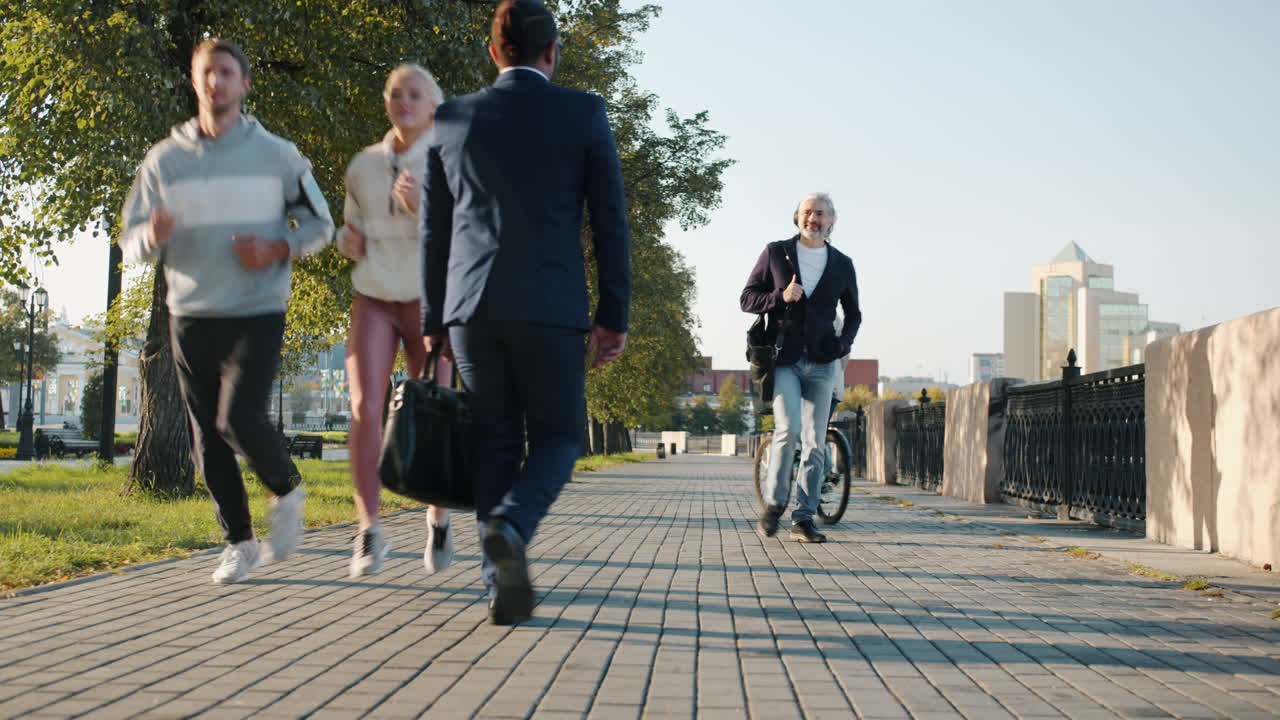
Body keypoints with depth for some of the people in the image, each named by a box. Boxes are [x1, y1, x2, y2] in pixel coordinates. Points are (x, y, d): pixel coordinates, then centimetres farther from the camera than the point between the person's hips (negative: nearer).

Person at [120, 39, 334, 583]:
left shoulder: (276, 155, 0)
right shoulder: (164, 160, 4)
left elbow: (319, 224, 7)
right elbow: (131, 239, 7)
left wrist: (277, 249, -12)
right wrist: (153, 236, -18)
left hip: (257, 316, -3)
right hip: (192, 318, 3)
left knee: (239, 420, -18)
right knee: (207, 439, 5)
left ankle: (286, 492, 11)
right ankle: (240, 543, 20)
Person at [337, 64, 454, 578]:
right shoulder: (363, 165, 8)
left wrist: (424, 208, -26)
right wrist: (349, 242, -5)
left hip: (429, 304, -2)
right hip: (373, 301, 2)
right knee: (365, 408, -19)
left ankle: (438, 517, 26)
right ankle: (369, 534, -15)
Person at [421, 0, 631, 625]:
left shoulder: (451, 120, 9)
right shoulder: (584, 113, 2)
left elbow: (434, 232, 11)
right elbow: (610, 221, -1)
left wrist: (433, 323, 16)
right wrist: (614, 316, 3)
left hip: (471, 306, 3)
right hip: (549, 308, -2)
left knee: (495, 444, 10)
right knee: (555, 441, 8)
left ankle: (504, 585, 5)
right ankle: (508, 525, -21)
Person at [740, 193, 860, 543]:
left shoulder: (842, 264, 11)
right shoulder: (776, 253, 6)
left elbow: (853, 313, 21)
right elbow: (748, 298, 5)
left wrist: (844, 341, 1)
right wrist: (780, 297, -14)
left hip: (821, 363, 3)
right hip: (783, 359, -3)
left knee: (815, 443, 0)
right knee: (789, 428, -20)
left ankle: (803, 520, 5)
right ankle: (774, 502, -1)